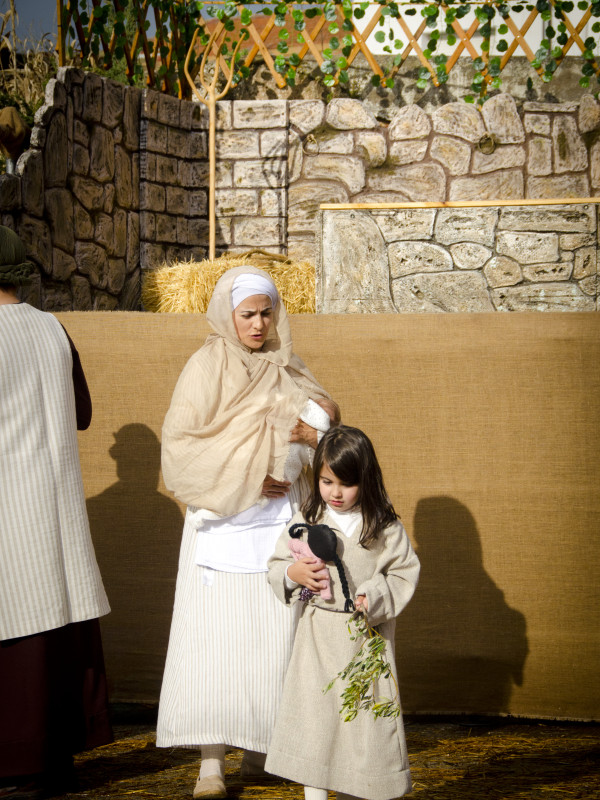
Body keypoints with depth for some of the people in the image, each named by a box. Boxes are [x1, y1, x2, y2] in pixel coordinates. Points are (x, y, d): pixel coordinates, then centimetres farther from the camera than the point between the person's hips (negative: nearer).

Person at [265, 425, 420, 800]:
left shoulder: (386, 528, -2)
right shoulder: (305, 521, 3)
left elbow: (405, 573, 0)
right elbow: (277, 565, 10)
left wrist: (375, 597, -16)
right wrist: (293, 574, -12)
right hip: (317, 637, 1)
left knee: (362, 719, 3)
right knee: (313, 713, 0)